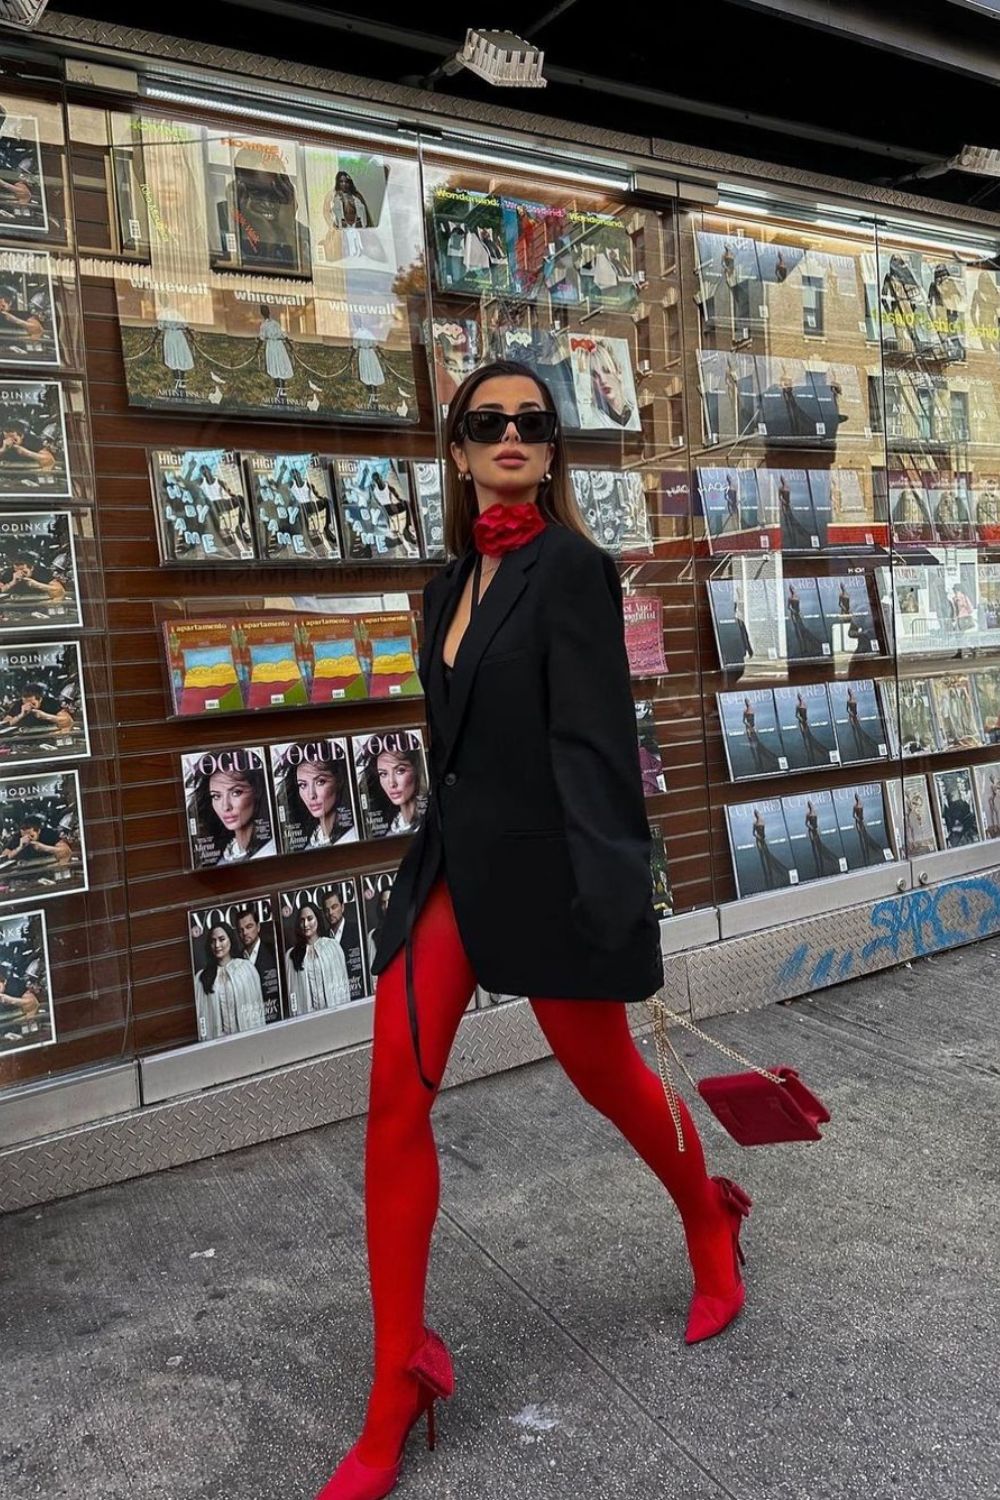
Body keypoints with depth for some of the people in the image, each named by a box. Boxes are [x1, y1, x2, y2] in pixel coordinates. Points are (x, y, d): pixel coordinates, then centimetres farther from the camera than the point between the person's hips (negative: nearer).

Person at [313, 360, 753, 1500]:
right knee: (395, 1101, -1)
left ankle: (710, 1228, 46)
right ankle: (398, 1384, 14)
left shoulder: (570, 569, -9)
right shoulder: (450, 585, 12)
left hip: (540, 871, -6)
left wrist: (614, 901, -23)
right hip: (448, 864, 6)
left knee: (605, 1074, 13)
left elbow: (596, 740, -17)